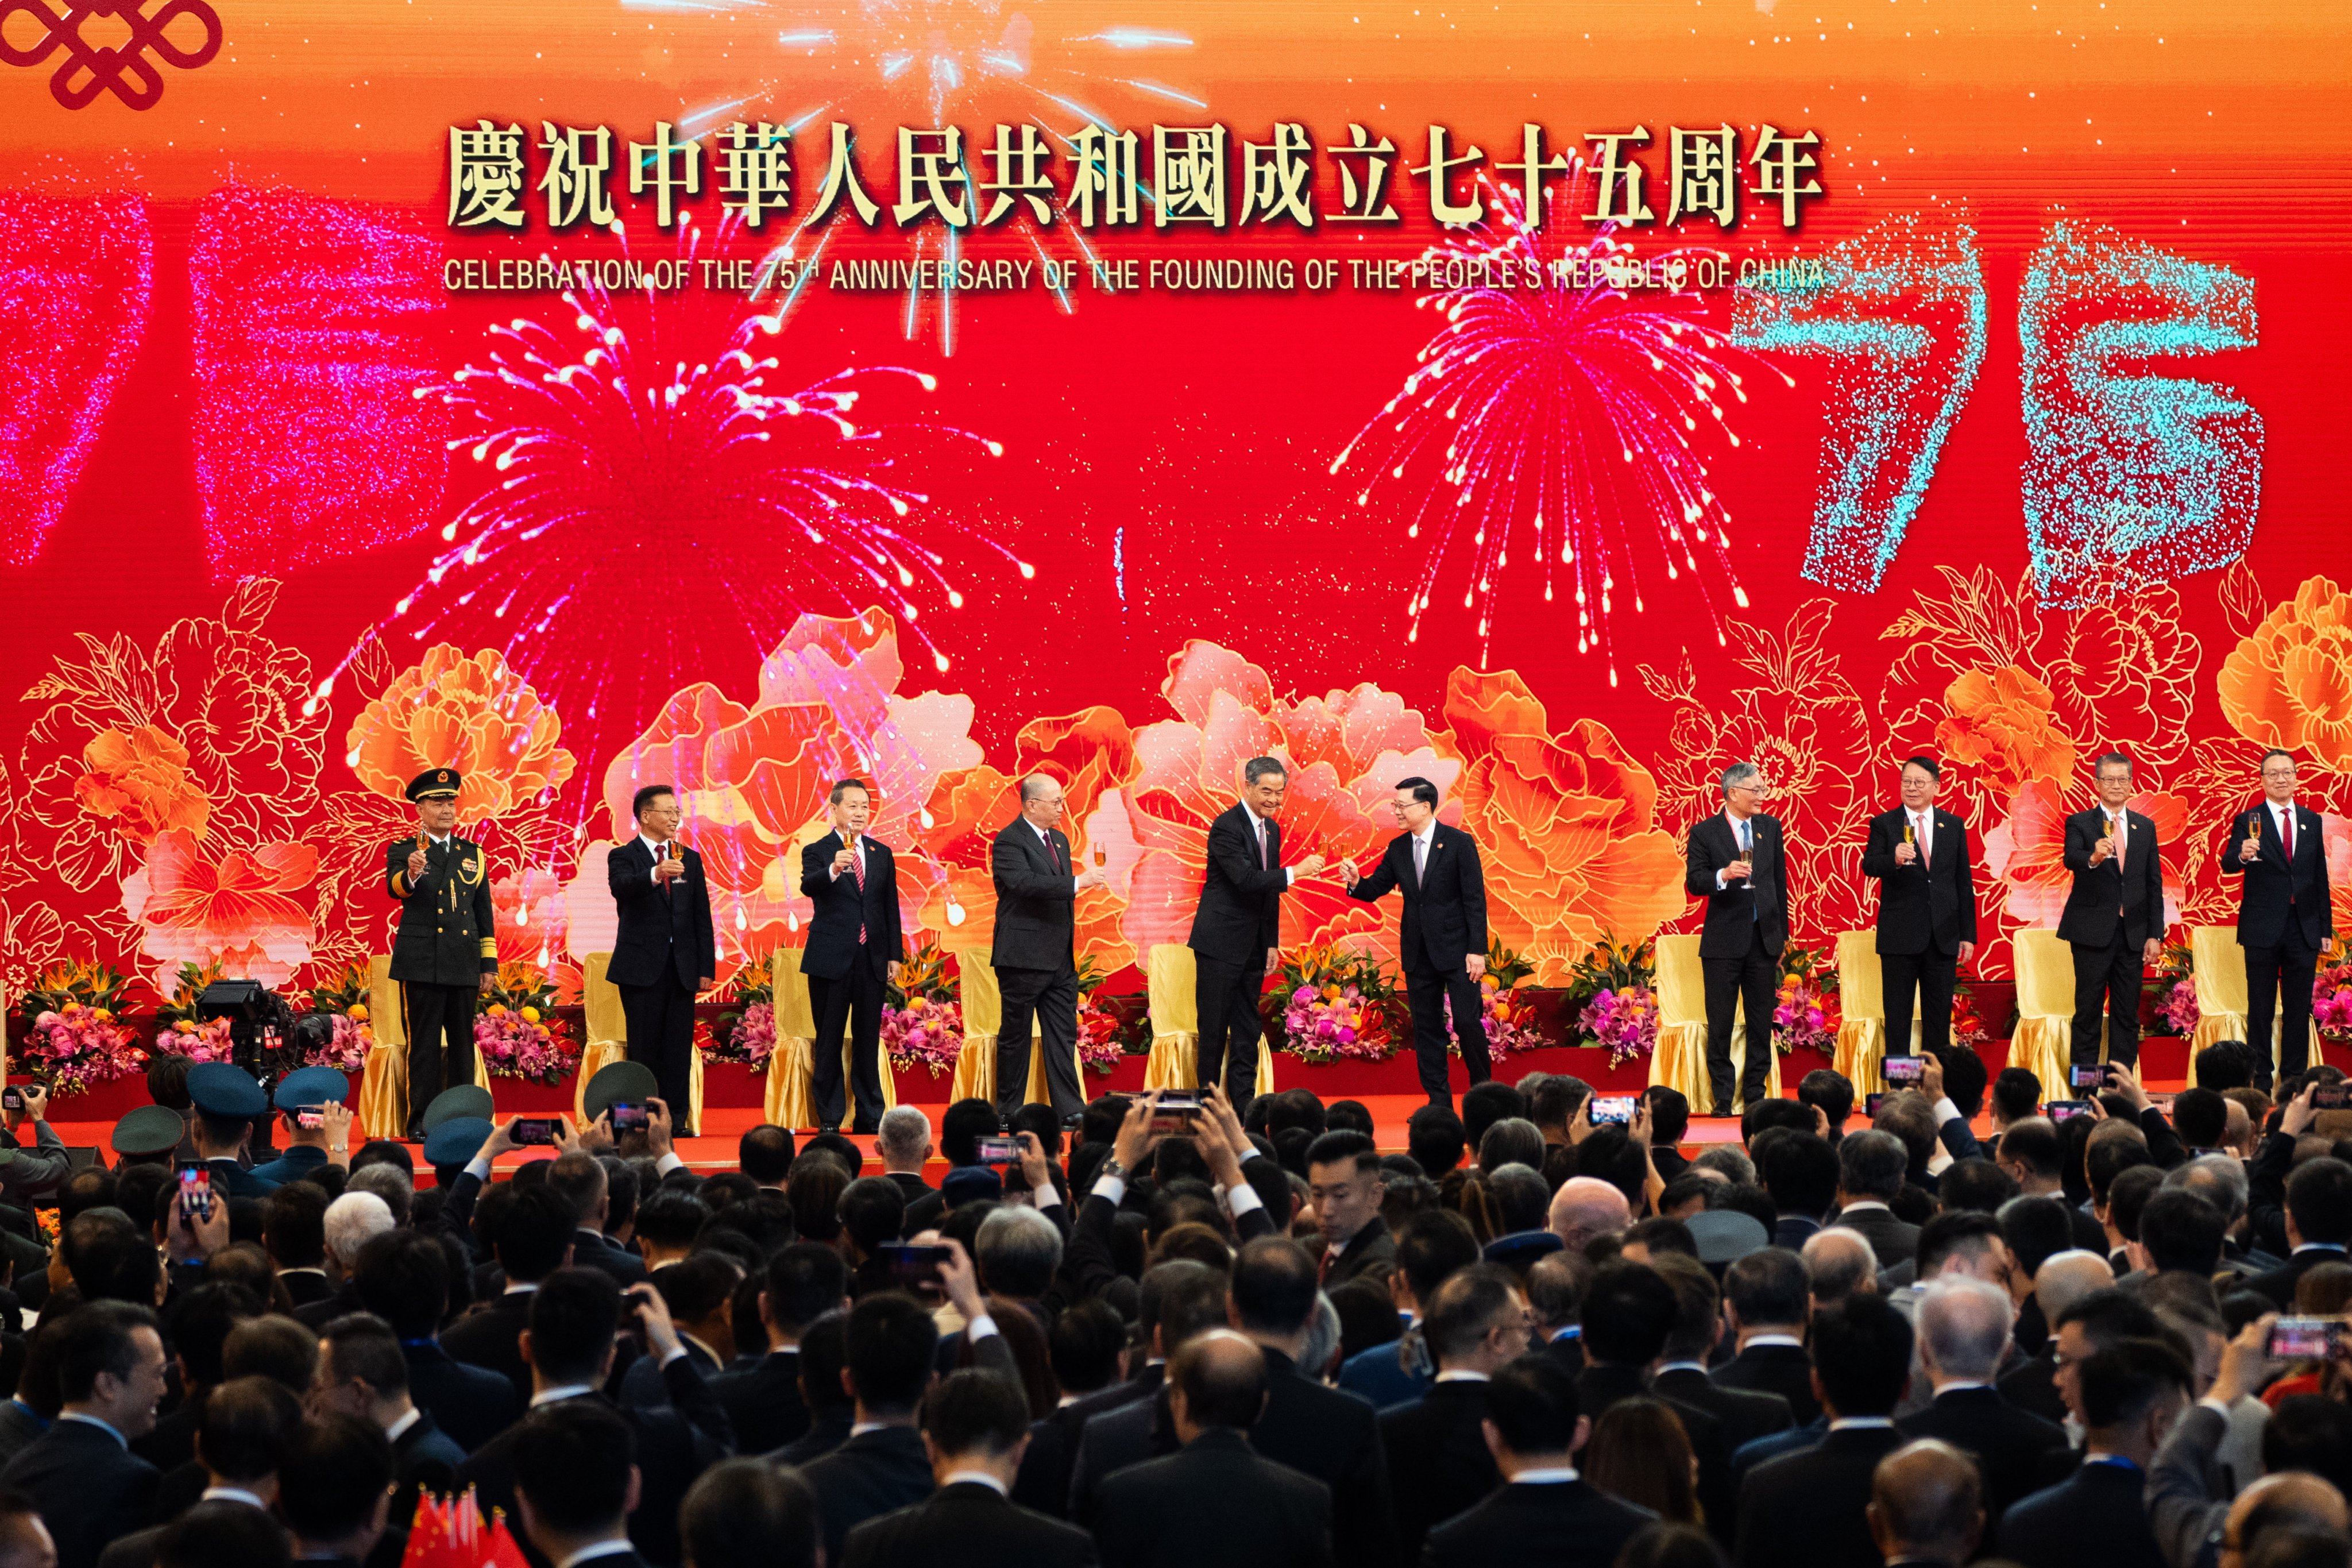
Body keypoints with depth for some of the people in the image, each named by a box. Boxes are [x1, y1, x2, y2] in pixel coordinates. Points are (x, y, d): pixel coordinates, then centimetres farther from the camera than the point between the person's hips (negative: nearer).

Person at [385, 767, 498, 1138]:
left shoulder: (472, 854, 14)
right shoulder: (403, 851, 2)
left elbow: (484, 913, 15)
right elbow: (394, 888, -19)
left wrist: (489, 965, 10)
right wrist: (411, 874, -43)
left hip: (464, 966, 4)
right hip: (422, 964, -4)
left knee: (462, 1045, 6)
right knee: (423, 1046, -3)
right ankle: (420, 1122, 0)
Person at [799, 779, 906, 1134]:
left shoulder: (881, 854, 12)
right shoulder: (817, 851, 0)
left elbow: (891, 907, 13)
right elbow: (808, 887, -21)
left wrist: (894, 955, 7)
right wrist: (833, 870, -41)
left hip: (872, 959, 3)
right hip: (831, 958, -3)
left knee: (868, 1042, 7)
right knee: (829, 1042, 1)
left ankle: (870, 1116, 12)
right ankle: (829, 1118, 5)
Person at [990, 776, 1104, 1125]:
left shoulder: (1059, 840, 16)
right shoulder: (1009, 841, -11)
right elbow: (1025, 883, -28)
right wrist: (1077, 883, -28)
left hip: (1060, 959, 8)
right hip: (1023, 958, -8)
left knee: (1063, 1035, 4)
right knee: (1015, 1036, 1)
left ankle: (1070, 1110, 4)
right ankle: (1008, 1112, 8)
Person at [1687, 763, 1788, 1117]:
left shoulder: (1770, 828, 10)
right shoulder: (1704, 832, -3)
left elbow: (1780, 881, 14)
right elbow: (1694, 882, -8)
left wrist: (1782, 934, 13)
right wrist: (1724, 875, -28)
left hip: (1764, 938, 4)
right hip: (1724, 940, -4)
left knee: (1761, 1021, 6)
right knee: (1720, 1022, -1)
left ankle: (1755, 1094, 12)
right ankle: (1722, 1098, 4)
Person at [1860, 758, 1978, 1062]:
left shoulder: (1954, 826, 10)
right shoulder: (1884, 824, 2)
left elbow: (1964, 882, 11)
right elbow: (1868, 866, -13)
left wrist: (1968, 934, 7)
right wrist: (1894, 860, -35)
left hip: (1943, 936, 3)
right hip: (1900, 936, -3)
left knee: (1939, 1017, 7)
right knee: (1898, 1016, 1)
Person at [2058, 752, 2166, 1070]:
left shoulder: (2146, 827, 11)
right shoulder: (2080, 823, 1)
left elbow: (2155, 885, 10)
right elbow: (2071, 859, -19)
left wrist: (2155, 935, 3)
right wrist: (2093, 858, -43)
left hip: (2133, 934, 3)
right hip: (2093, 932, -3)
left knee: (2127, 1014, 5)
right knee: (2088, 1011, -1)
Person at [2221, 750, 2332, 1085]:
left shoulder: (2312, 821, 11)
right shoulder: (2249, 821, 0)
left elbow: (2320, 878, 12)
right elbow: (2227, 865, -12)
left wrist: (2325, 928, 9)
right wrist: (2241, 855, -35)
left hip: (2304, 930, 3)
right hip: (2263, 929, -3)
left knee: (2299, 1008, 7)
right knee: (2261, 1009, 2)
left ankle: (2294, 1079, 13)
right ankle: (2260, 1081, 7)